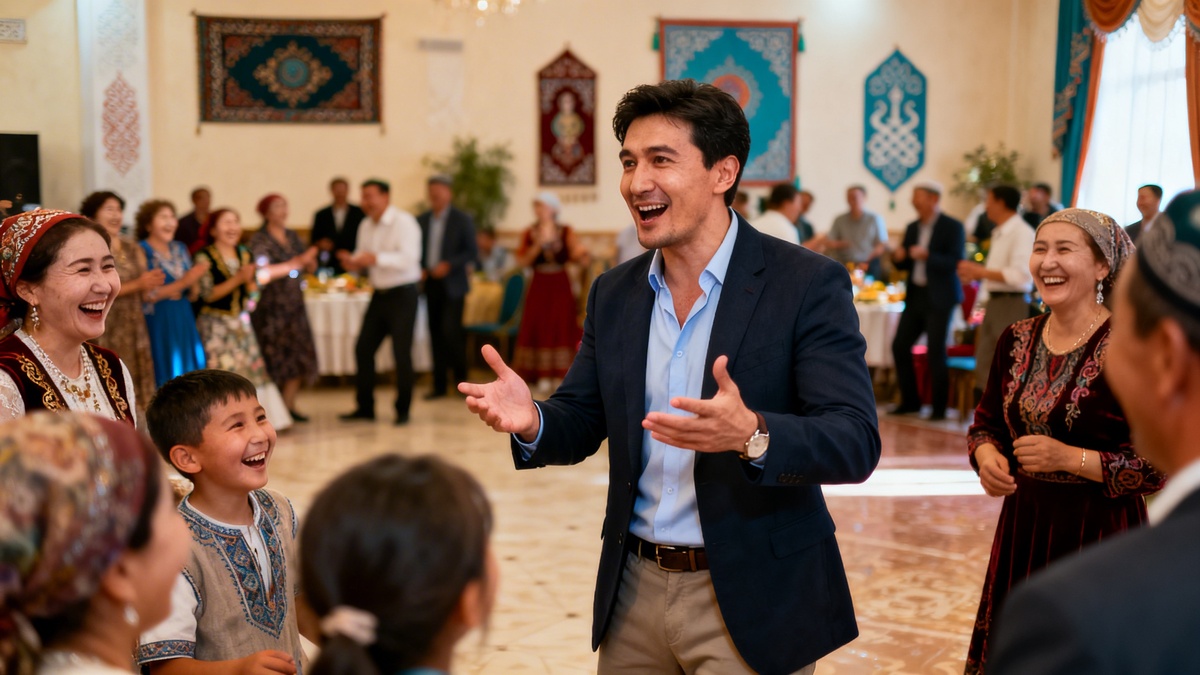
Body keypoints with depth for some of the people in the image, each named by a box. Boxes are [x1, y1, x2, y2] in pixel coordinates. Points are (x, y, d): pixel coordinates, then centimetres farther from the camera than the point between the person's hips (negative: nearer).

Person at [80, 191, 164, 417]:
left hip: (134, 329, 6)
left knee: (139, 384, 3)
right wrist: (137, 285, -15)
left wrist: (152, 284, -6)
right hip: (104, 331, -6)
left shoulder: (133, 249, 14)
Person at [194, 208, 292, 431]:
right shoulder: (204, 257, -7)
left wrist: (250, 280, -10)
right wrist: (237, 280, -19)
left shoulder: (244, 255, 10)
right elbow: (207, 294, -14)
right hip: (215, 325, -5)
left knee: (251, 368, 2)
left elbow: (253, 294, 12)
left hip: (241, 322, 6)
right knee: (222, 372, -8)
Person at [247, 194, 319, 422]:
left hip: (294, 304, 6)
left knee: (299, 355, 3)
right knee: (274, 358, -3)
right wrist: (295, 264, -24)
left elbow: (310, 266, 14)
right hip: (270, 307, -6)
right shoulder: (259, 240, -8)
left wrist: (310, 261, -9)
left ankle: (289, 405, 11)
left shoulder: (293, 237, 11)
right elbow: (262, 272, -21)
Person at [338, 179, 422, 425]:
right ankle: (365, 407, 18)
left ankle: (402, 410, 9)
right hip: (379, 294, 7)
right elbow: (362, 254, 18)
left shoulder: (404, 222, -13)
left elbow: (409, 258, -23)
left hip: (402, 294, -7)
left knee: (401, 353, -3)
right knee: (363, 349, 6)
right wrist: (353, 261, -5)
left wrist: (376, 258, -31)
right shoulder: (366, 226, 10)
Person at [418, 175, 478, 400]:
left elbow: (471, 252, -6)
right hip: (430, 284, 4)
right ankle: (439, 385, 11)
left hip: (452, 285, -4)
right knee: (436, 333, 5)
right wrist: (419, 269, -4)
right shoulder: (421, 220, 10)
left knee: (450, 330, -14)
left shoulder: (462, 220, -2)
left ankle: (461, 376, 5)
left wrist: (448, 265, -18)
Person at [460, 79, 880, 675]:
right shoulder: (613, 293, 5)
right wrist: (531, 421, -15)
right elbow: (580, 425, 9)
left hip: (751, 599, -5)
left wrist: (752, 434, -38)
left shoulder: (808, 284, -12)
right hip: (634, 592, 5)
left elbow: (856, 443, -19)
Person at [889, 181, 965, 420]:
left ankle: (939, 407, 5)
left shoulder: (953, 227, -7)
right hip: (915, 295, 7)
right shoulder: (913, 228, 12)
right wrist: (898, 257, -8)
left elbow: (955, 262, -17)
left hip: (939, 297, -6)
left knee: (935, 351, -6)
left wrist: (927, 256, -29)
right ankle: (910, 400, 17)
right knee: (900, 346, 3)